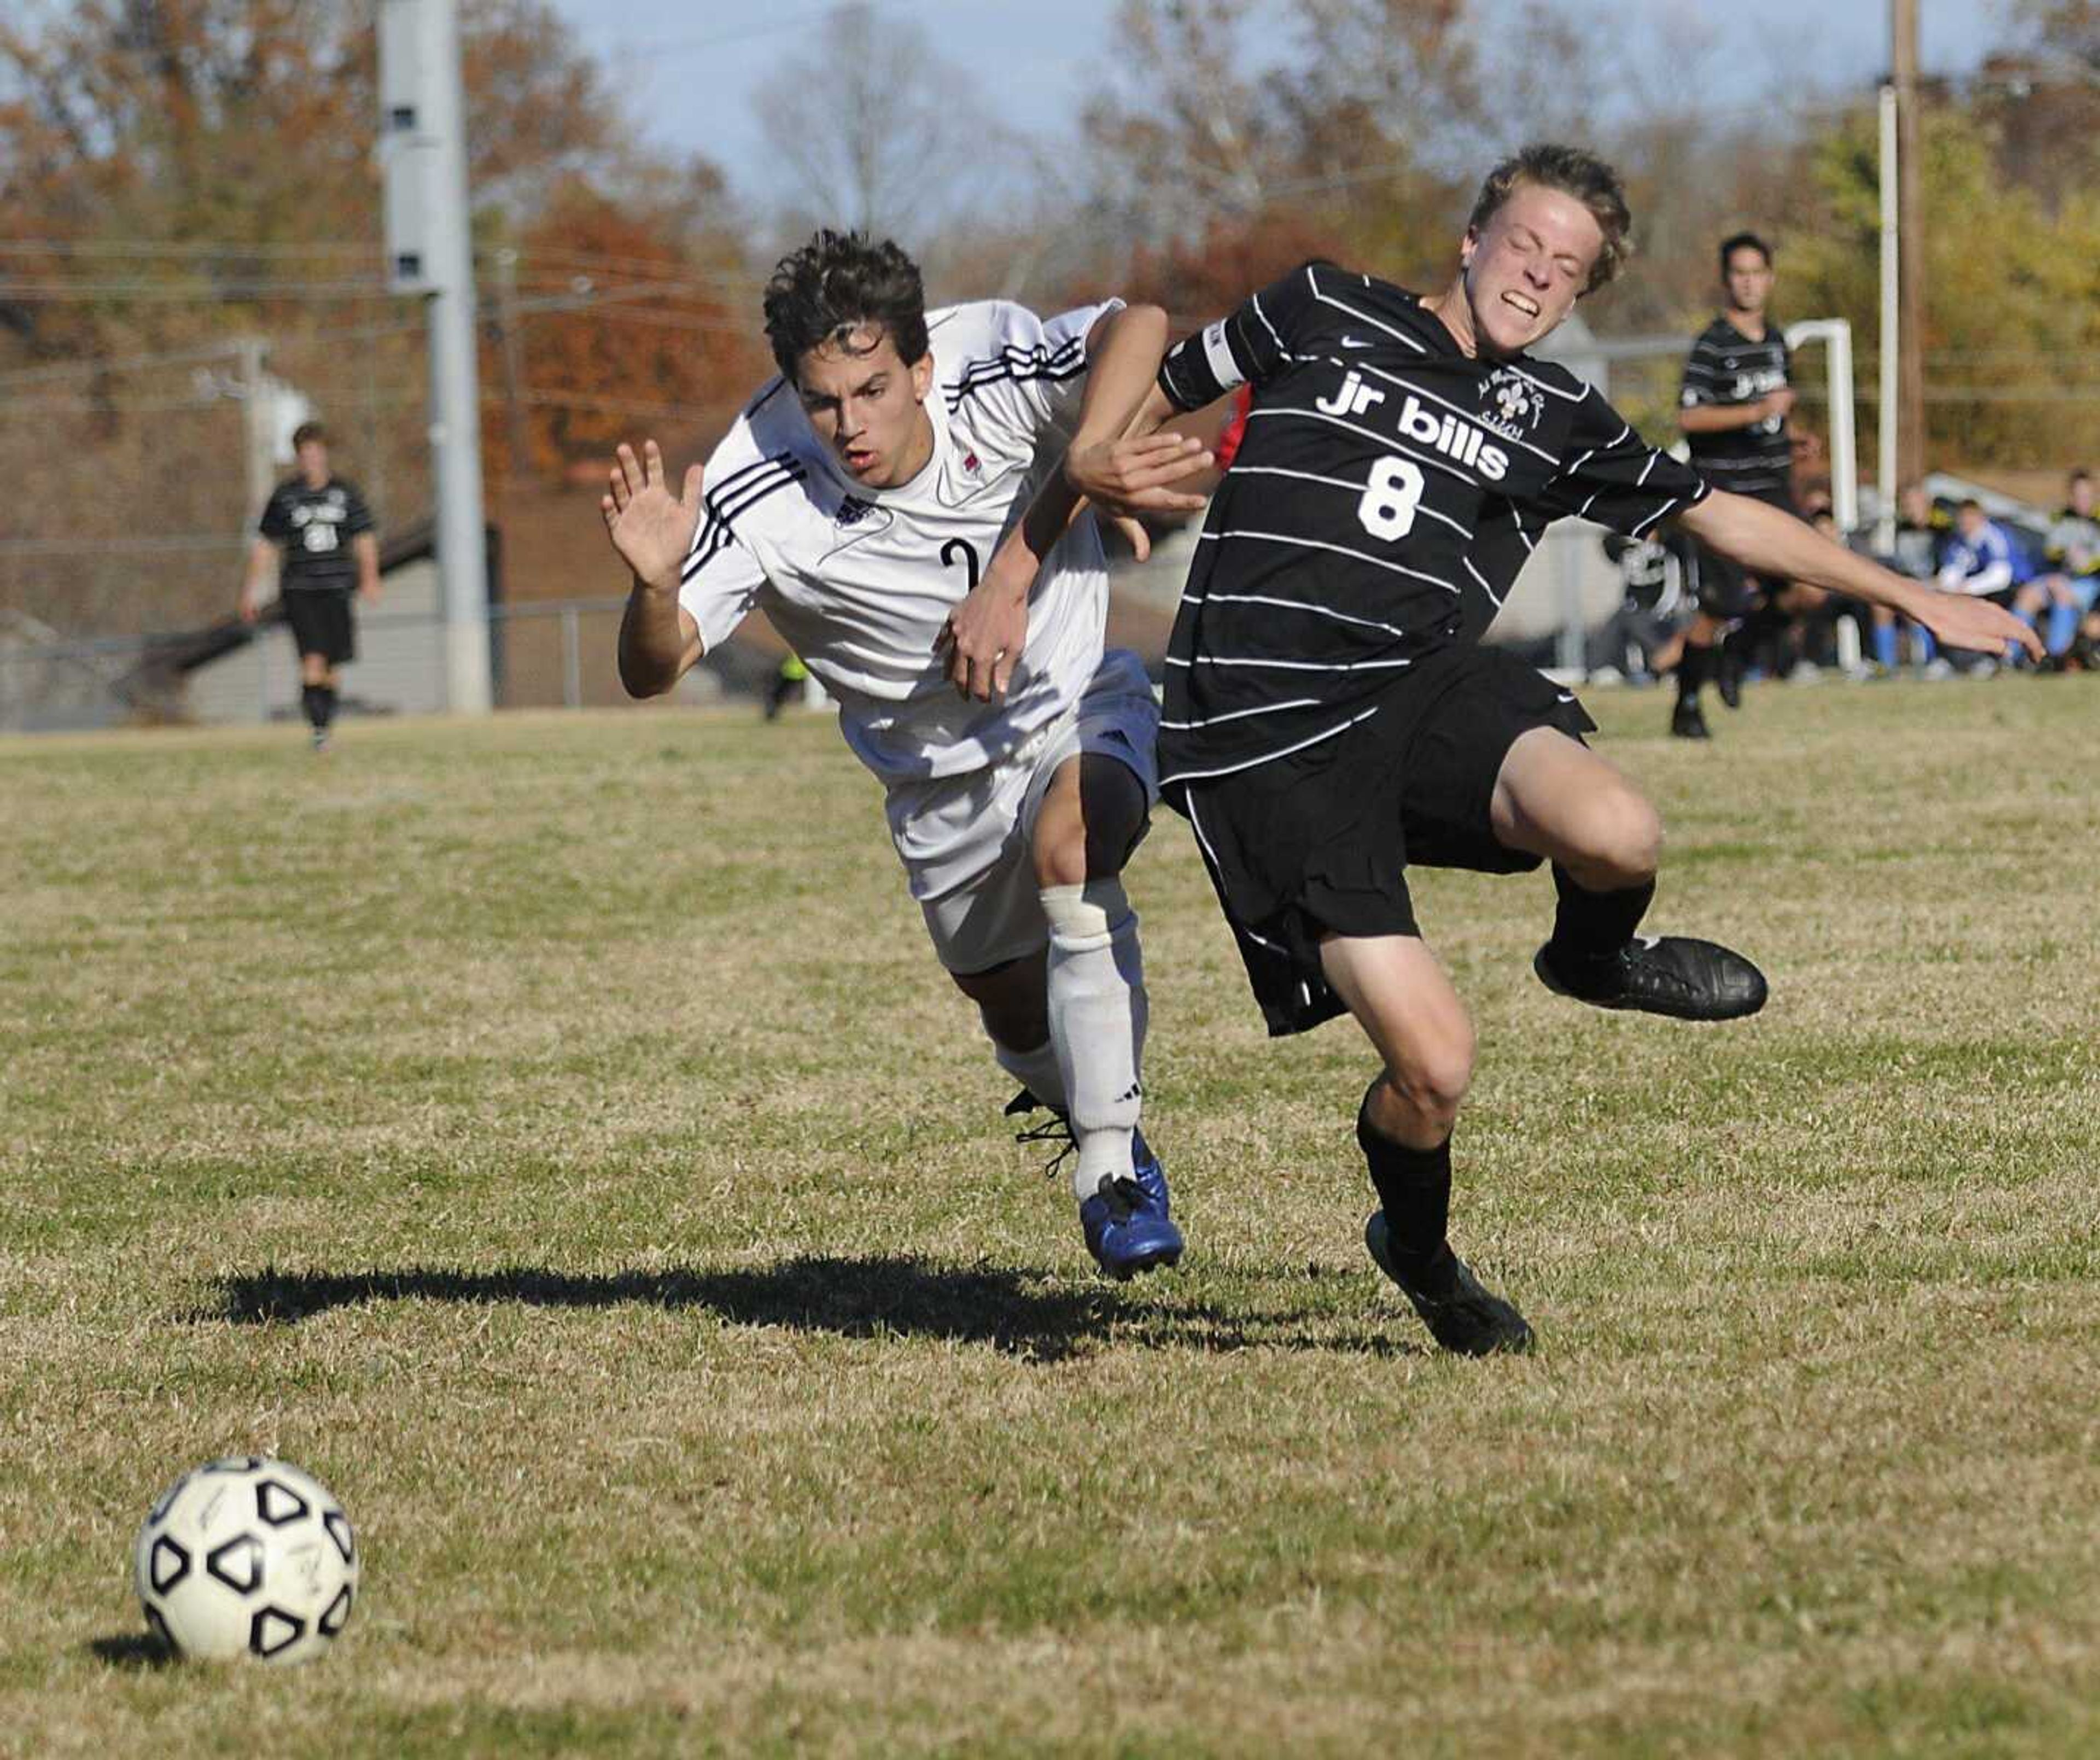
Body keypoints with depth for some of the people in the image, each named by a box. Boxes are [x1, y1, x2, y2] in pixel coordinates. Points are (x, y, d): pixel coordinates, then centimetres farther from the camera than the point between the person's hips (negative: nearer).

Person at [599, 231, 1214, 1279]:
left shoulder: (987, 371, -27)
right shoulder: (761, 492, -28)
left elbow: (1137, 327, -43)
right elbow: (654, 671, -31)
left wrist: (1083, 459, -58)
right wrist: (655, 585, -52)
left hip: (1080, 705, -2)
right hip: (941, 778, 2)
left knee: (1069, 851, -33)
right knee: (1017, 1014, 14)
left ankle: (1112, 1169, -24)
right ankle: (1089, 1108, 51)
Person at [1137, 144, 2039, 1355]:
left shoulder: (1553, 416, 14)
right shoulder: (1324, 314, 6)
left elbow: (1720, 516, 24)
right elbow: (1151, 400, 18)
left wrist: (1911, 597, 26)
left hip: (1428, 685, 3)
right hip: (1269, 735, -3)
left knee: (1618, 835, -32)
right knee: (1436, 1065, -16)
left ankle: (1595, 954, 8)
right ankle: (1418, 1246, 21)